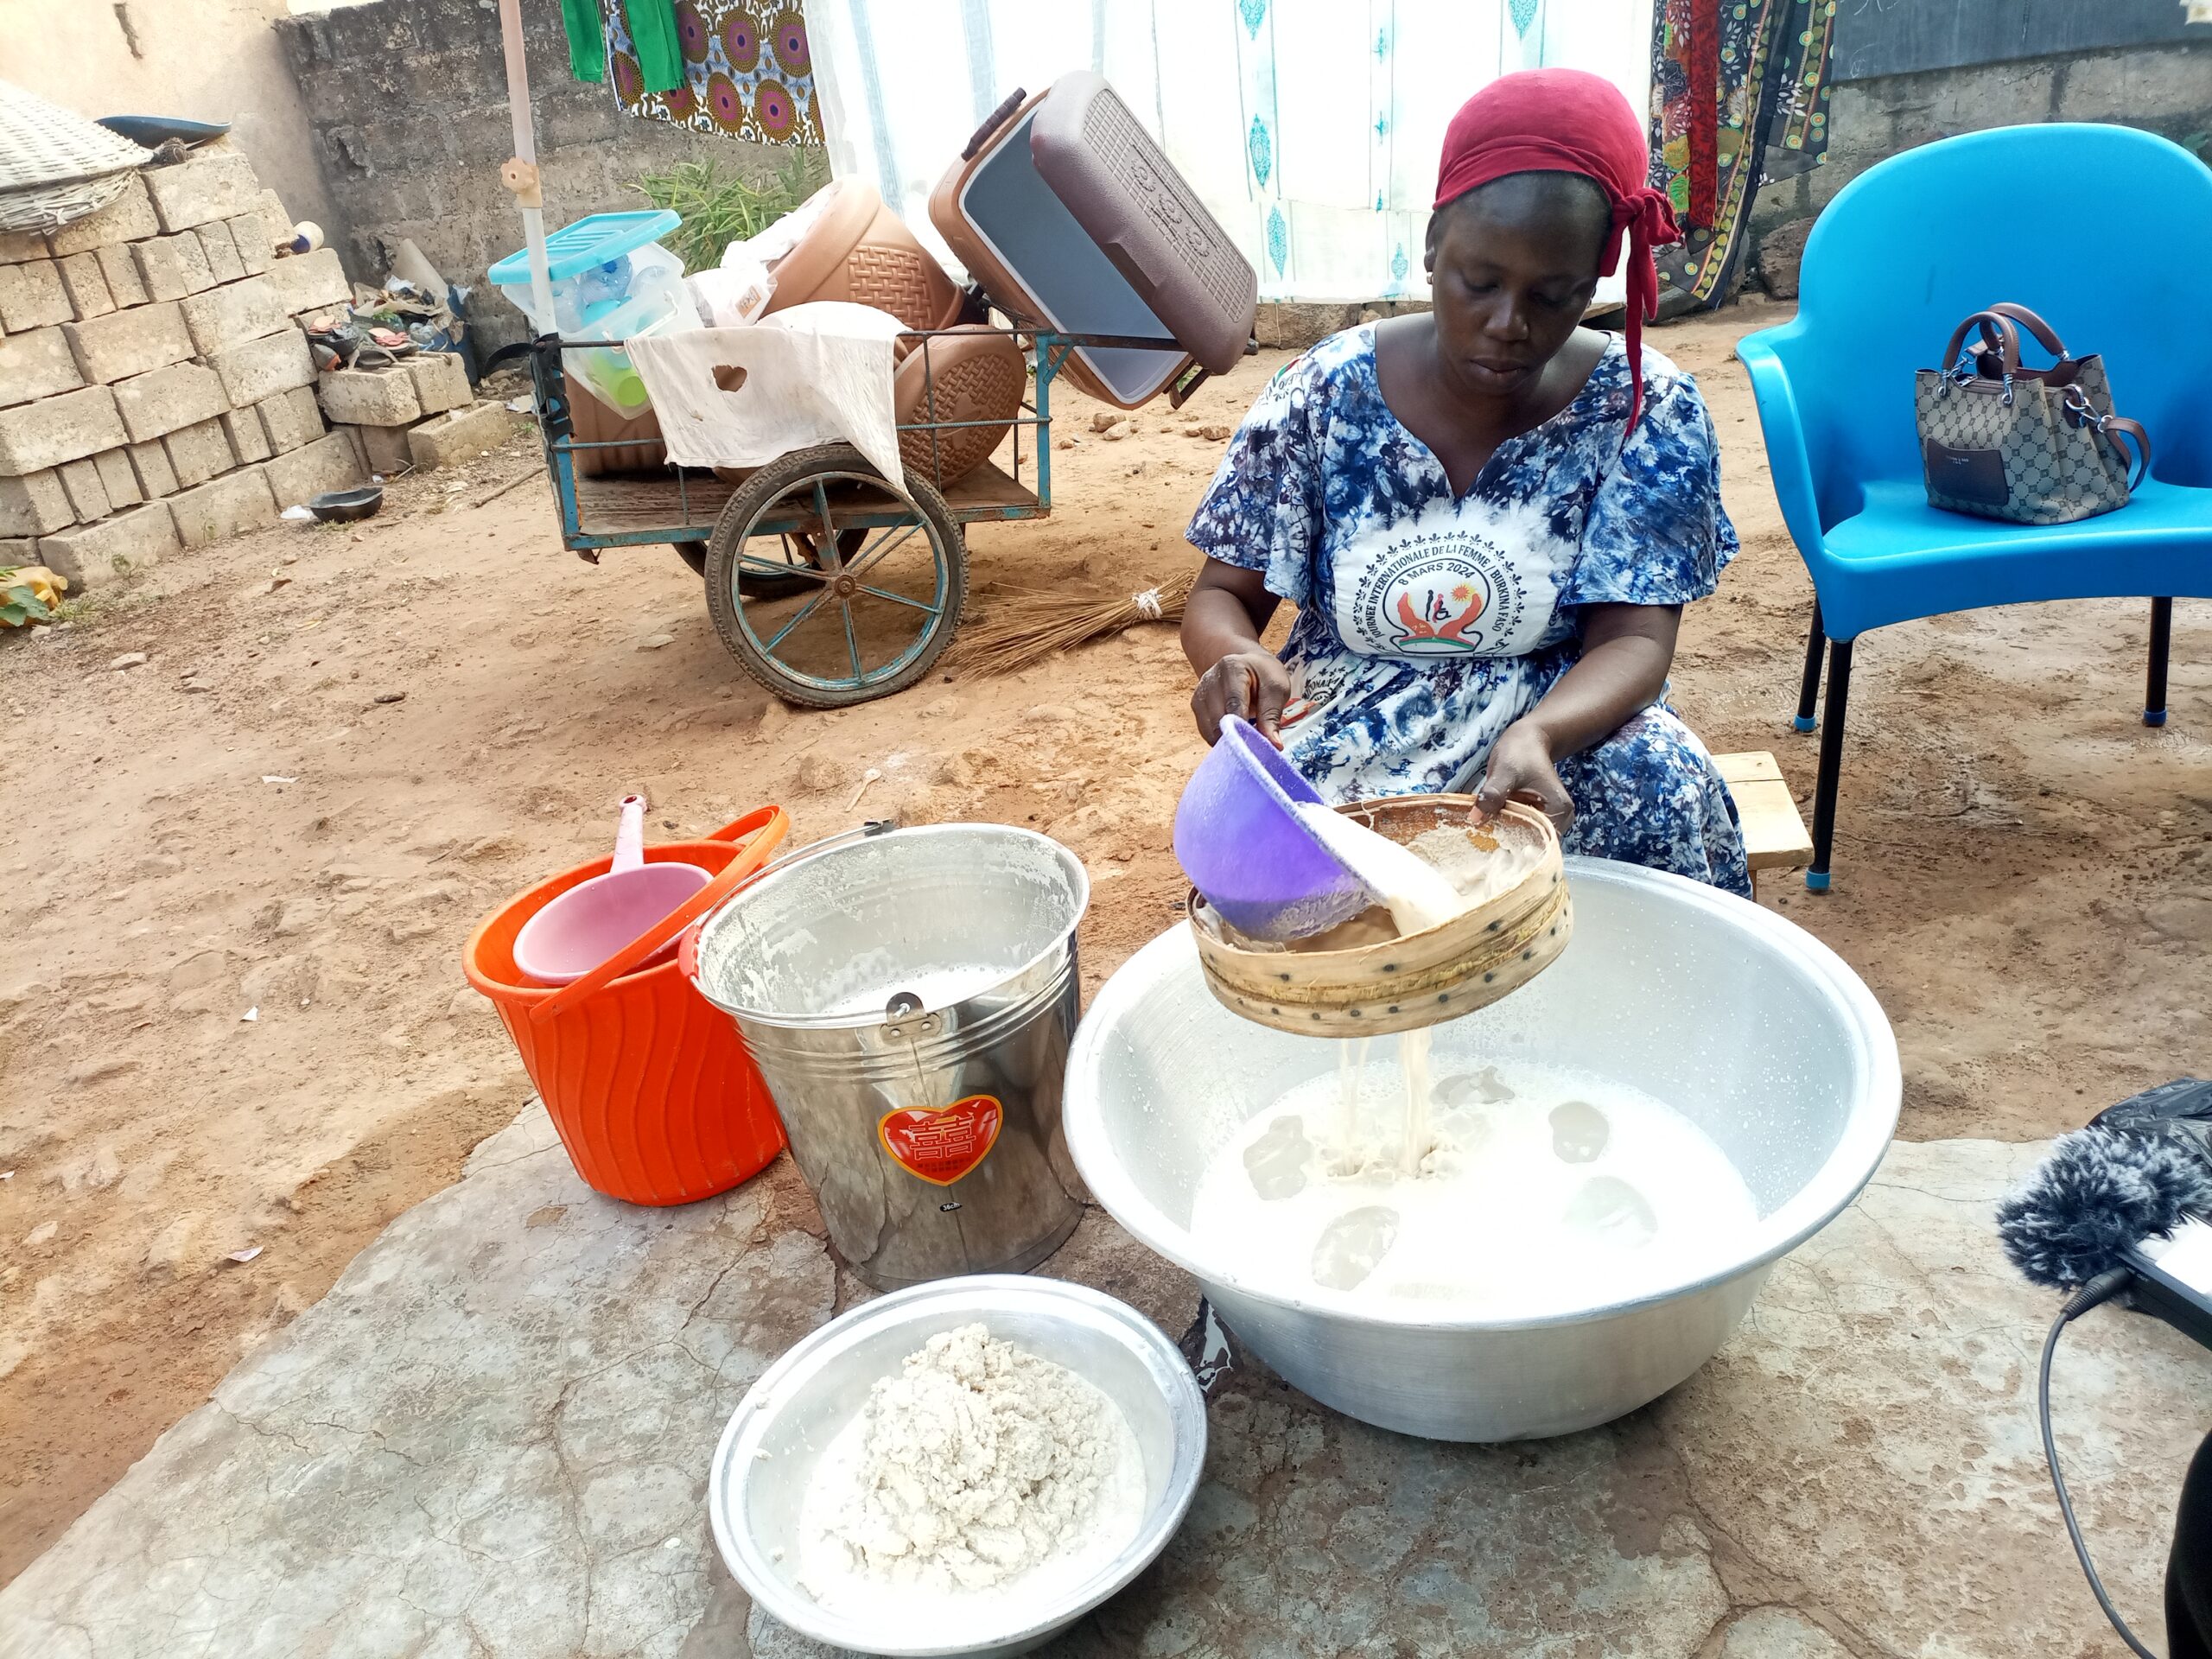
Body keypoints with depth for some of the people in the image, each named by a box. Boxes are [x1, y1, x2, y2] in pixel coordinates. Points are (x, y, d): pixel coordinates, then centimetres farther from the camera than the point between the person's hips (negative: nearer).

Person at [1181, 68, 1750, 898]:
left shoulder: (1647, 411, -7)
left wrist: (1537, 735, -35)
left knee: (1665, 785, -31)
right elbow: (1221, 596, -1)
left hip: (1566, 715, 1)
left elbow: (1634, 640, -11)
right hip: (1350, 730, 0)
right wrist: (1237, 659, -28)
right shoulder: (1324, 393, -6)